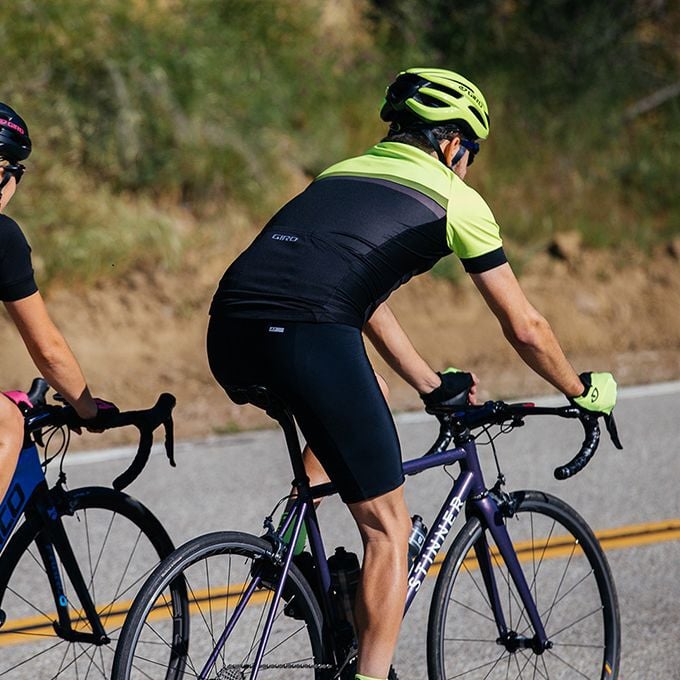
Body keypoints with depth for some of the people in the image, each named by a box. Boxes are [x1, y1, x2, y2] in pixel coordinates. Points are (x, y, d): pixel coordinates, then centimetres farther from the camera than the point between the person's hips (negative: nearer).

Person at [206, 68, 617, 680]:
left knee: (352, 398, 38)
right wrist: (584, 392, 38)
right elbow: (525, 329, 21)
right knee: (388, 529, 7)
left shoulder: (341, 173, 34)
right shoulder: (455, 198, 16)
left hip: (228, 337, 7)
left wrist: (435, 388, 50)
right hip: (307, 337, -6)